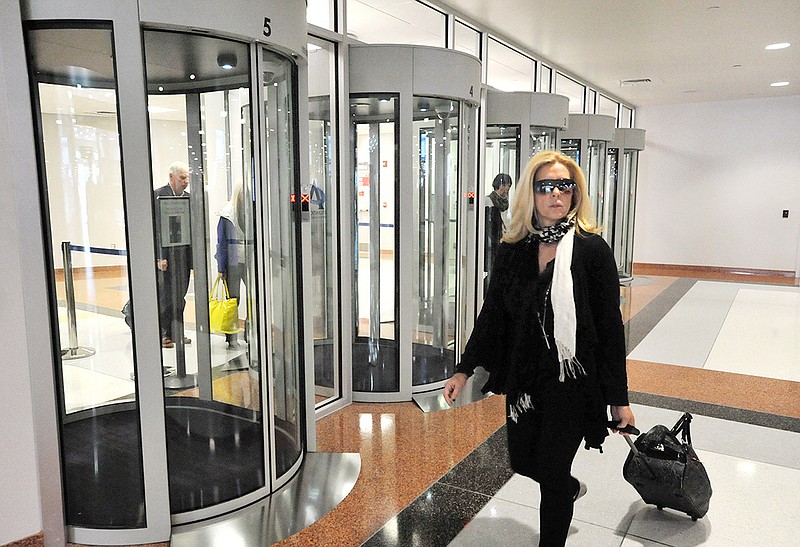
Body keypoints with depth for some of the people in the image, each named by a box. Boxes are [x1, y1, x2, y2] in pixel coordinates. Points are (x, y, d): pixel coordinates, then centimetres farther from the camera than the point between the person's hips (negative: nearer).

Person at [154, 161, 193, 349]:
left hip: (184, 253, 6)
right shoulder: (159, 195, -7)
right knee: (165, 294, 0)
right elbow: (156, 227, -11)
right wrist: (160, 256, -16)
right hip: (166, 253, -6)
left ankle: (176, 332, 20)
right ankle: (163, 335, 11)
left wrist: (194, 255, 8)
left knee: (180, 295, 10)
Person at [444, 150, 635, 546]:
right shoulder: (513, 249, 0)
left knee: (551, 473, 4)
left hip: (571, 381, -4)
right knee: (523, 461, 19)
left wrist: (619, 398, -7)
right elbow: (492, 313, 6)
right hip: (523, 378, 5)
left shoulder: (591, 249, -10)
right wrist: (465, 369, 4)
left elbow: (610, 327, -8)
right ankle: (570, 487, 53)